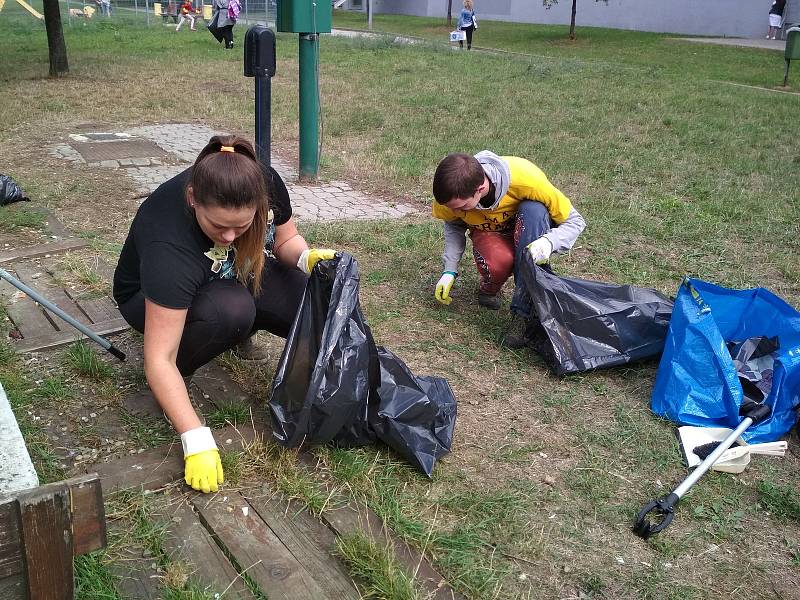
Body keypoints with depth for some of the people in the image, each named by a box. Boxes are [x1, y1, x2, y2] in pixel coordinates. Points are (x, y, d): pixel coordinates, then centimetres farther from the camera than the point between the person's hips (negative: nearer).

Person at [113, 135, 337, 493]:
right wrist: (197, 441, -44)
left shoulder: (267, 185, -26)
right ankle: (182, 371, -9)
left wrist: (307, 258, -27)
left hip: (236, 276, 5)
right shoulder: (170, 247, -40)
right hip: (154, 298, -5)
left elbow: (285, 241, -4)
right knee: (230, 309, -39)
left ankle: (239, 329, 9)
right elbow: (159, 360, -39)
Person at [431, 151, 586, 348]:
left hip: (528, 232, 0)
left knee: (534, 210, -37)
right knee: (498, 261, -37)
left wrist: (549, 242, -42)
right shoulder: (451, 195, -25)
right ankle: (488, 288, 1)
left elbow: (575, 221, -21)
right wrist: (450, 271, -10)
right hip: (489, 234, 0)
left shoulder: (525, 178, -34)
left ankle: (525, 311, -33)